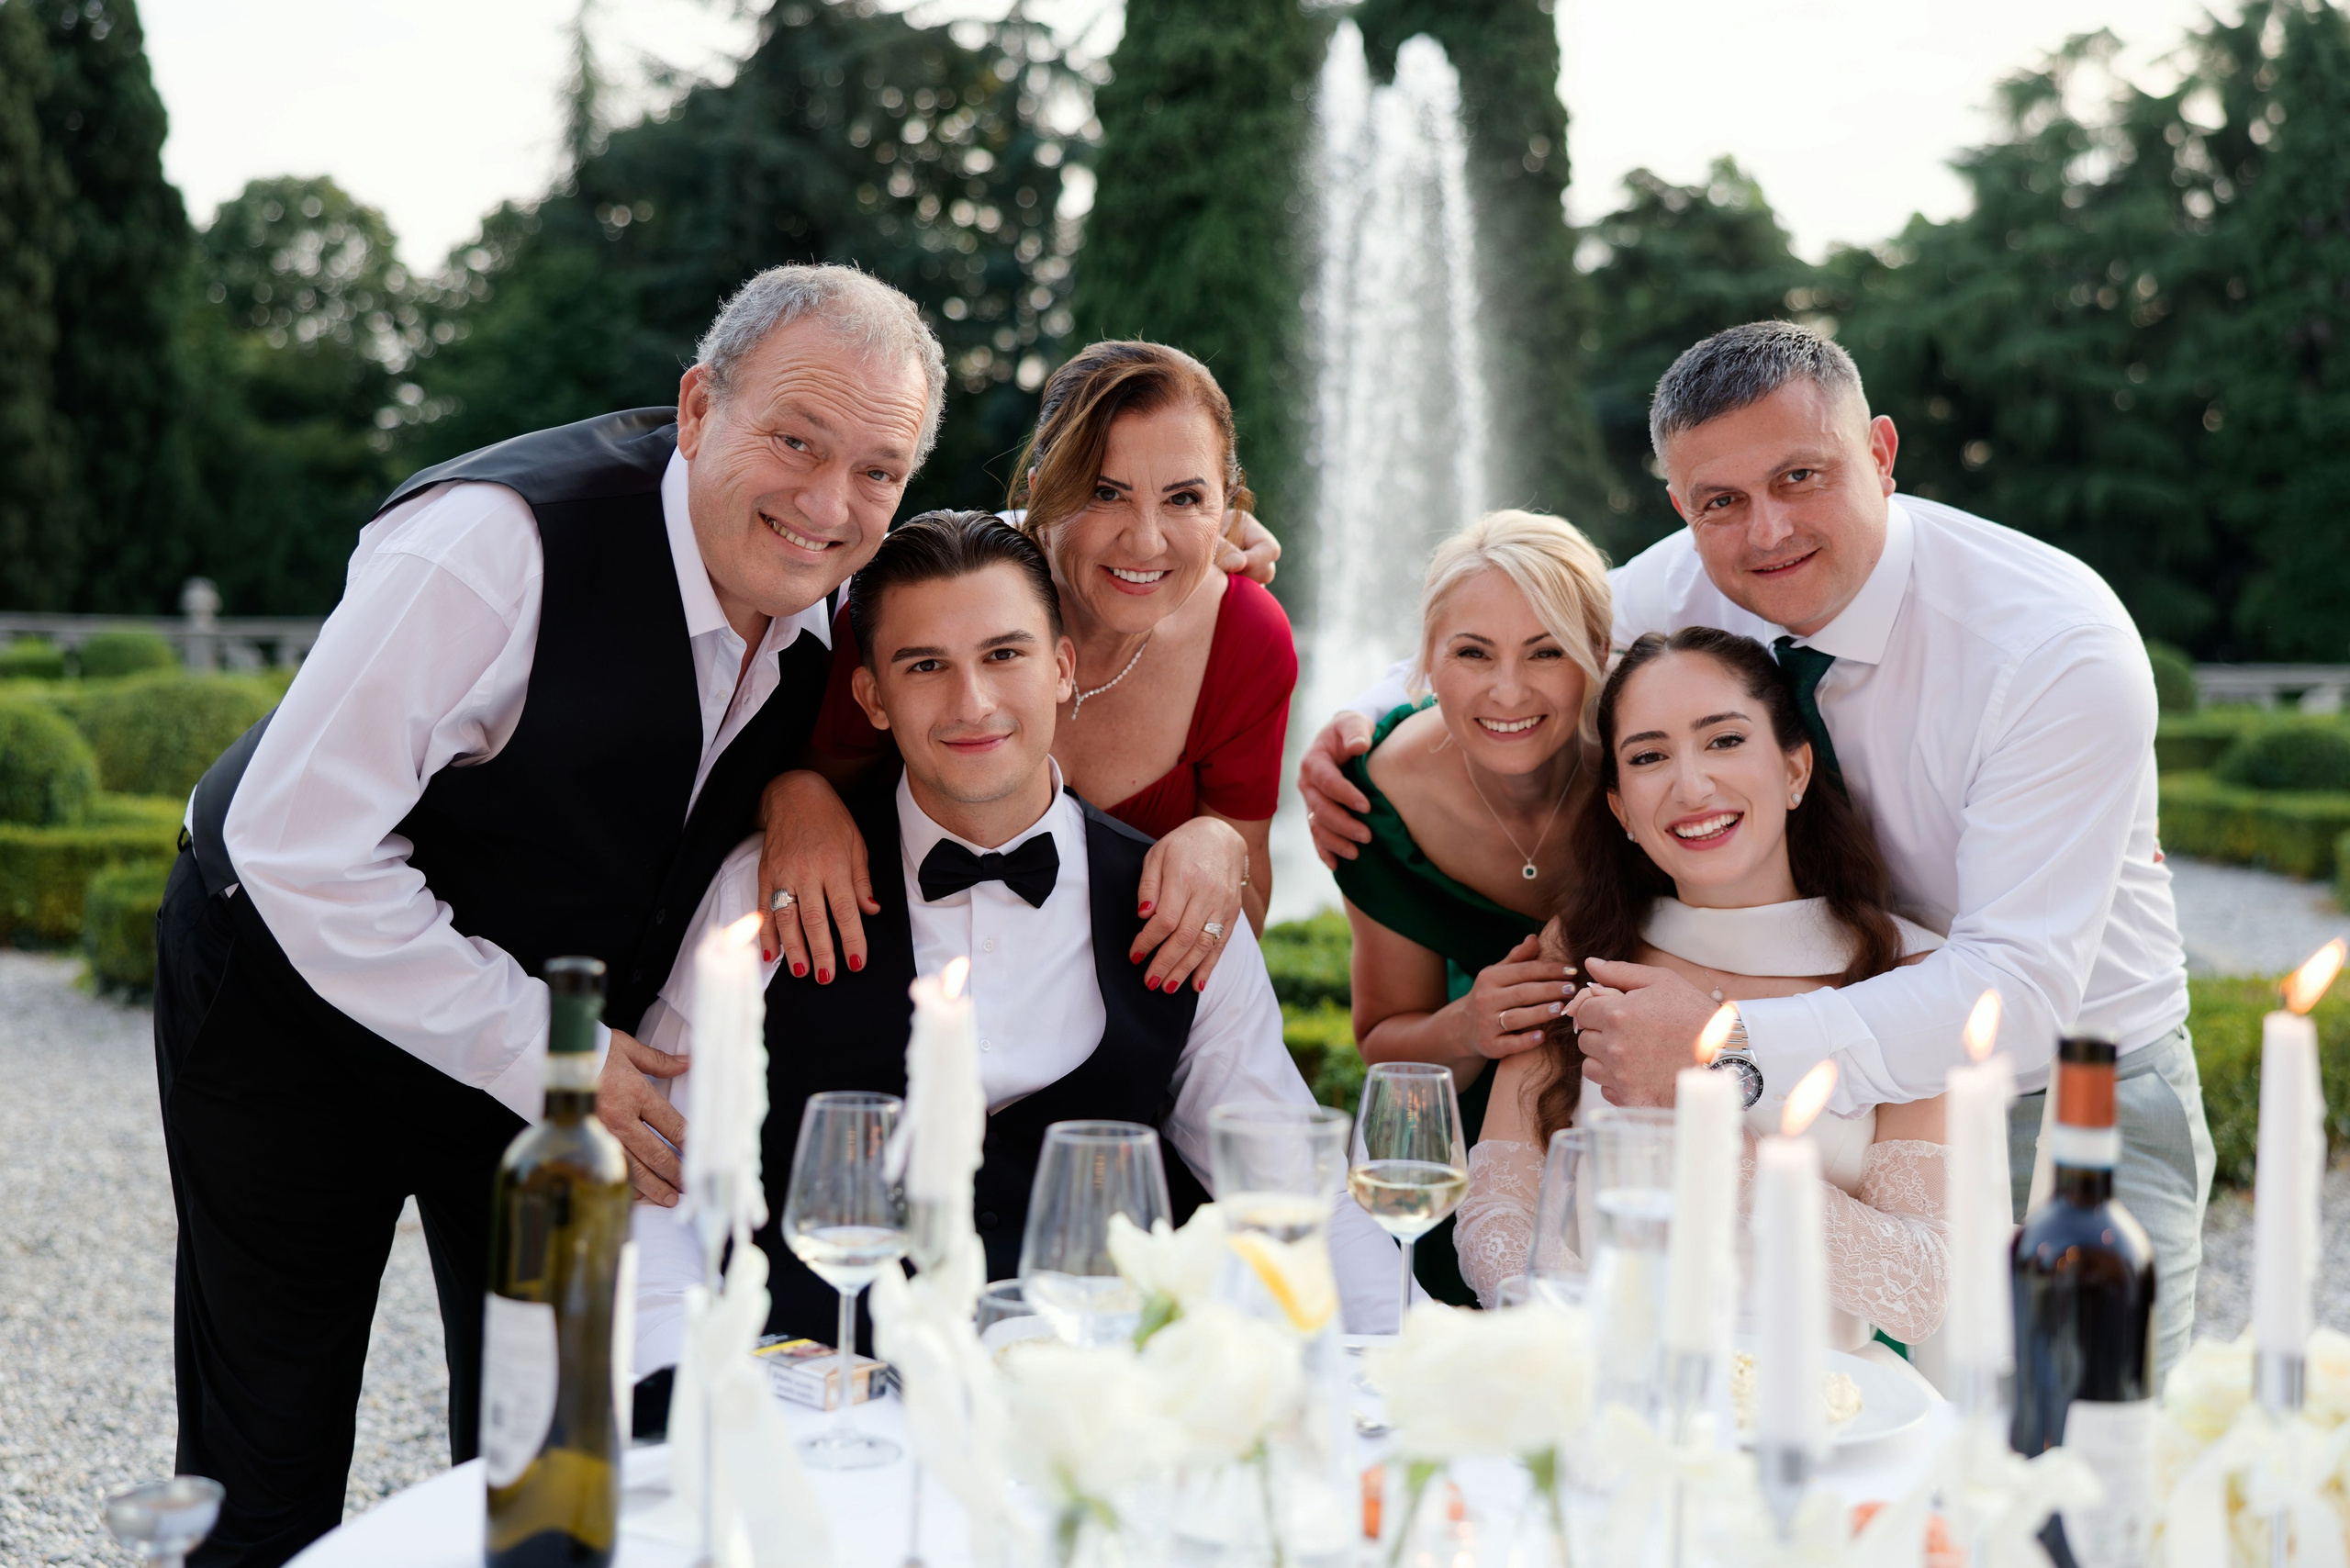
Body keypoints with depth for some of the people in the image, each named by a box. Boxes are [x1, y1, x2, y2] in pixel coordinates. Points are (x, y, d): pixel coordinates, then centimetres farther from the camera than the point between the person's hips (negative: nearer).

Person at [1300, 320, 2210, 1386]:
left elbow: (2021, 986, -33)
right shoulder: (1673, 596, -11)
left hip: (2072, 1093, -3)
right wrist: (1361, 736, -12)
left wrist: (1732, 1050, -43)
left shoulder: (2060, 646, -25)